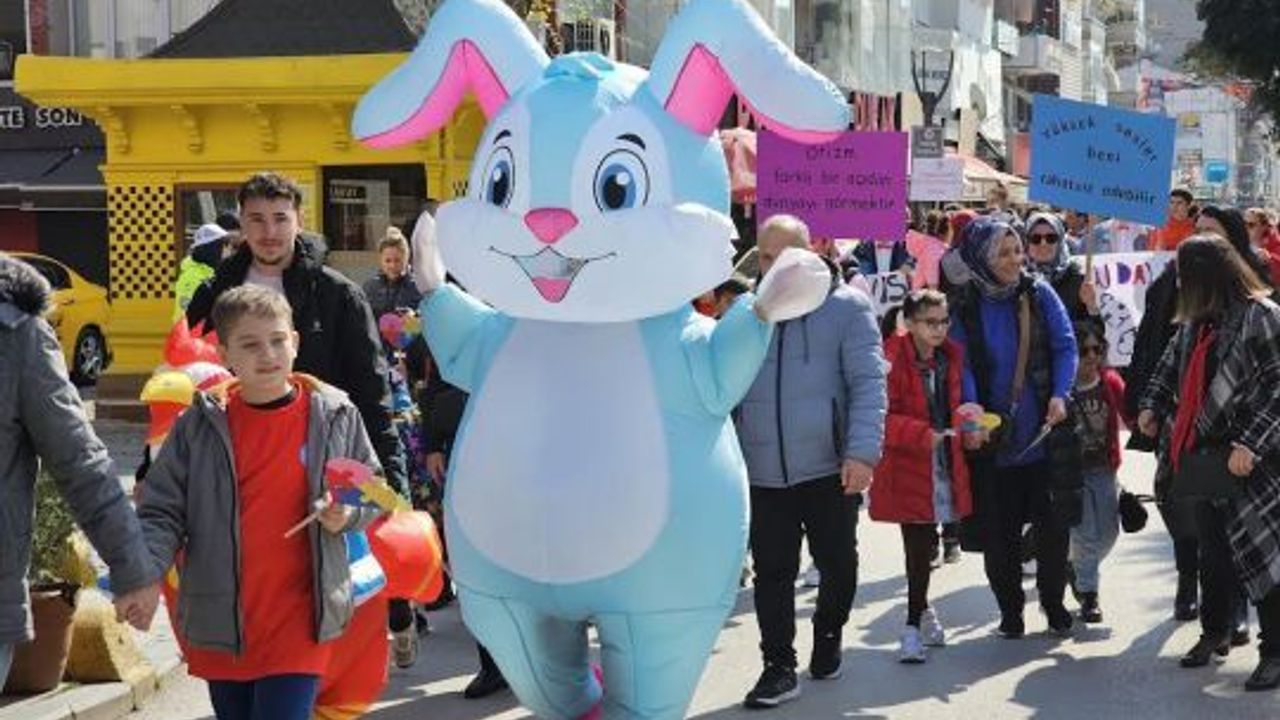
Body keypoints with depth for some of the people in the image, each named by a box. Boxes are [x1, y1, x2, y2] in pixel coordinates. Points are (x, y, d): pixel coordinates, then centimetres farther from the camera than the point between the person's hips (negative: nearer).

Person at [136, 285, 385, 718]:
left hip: (298, 629, -2)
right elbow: (161, 513, 1)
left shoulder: (335, 416, 0)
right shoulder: (200, 425, 0)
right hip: (221, 626, 2)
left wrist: (346, 515, -10)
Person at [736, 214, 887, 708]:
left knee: (838, 564, 12)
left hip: (830, 468, -2)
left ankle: (827, 638, 37)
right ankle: (779, 667, 13)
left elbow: (868, 383, -9)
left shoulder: (846, 307, -4)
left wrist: (863, 450, -19)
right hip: (763, 473, 2)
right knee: (773, 571, 4)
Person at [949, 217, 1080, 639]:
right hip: (993, 439, 0)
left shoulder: (1040, 294, 0)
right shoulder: (965, 307, -2)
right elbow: (961, 366, -8)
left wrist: (1060, 394, -15)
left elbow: (1066, 346, 0)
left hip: (1044, 433, 1)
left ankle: (1053, 601, 26)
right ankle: (1009, 609, 22)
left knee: (1053, 523, 6)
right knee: (999, 531, 6)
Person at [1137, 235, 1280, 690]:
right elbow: (1172, 366, 26)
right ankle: (1215, 632, 30)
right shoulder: (1196, 321, 12)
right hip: (1206, 457, 7)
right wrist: (1153, 406, 9)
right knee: (1213, 551, 15)